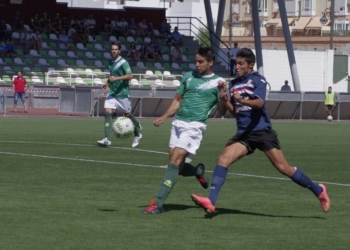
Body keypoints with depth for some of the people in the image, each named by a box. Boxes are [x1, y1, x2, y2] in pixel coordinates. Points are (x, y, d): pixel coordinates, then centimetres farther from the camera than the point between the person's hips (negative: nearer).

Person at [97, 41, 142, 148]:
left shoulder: (123, 62, -11)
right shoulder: (111, 62, 11)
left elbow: (130, 75, -22)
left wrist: (116, 78, -29)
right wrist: (108, 84, 16)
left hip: (122, 93, -6)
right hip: (112, 93, 6)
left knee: (127, 114, 7)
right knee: (107, 112, -12)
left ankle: (137, 134, 32)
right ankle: (106, 139, -17)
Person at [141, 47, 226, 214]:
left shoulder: (218, 82, 0)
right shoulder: (189, 77, 13)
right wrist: (164, 117, 11)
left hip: (195, 125, -6)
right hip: (178, 123, 6)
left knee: (175, 161, -16)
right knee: (177, 166, 5)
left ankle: (158, 204, -18)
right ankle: (199, 171, 39)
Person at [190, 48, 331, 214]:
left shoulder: (257, 80, -4)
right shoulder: (234, 84, 13)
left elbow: (259, 103, -22)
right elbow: (222, 111, 16)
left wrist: (242, 100, -40)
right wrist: (223, 99, -5)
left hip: (262, 131, -5)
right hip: (243, 134, 5)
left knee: (283, 168, -7)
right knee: (223, 159, -16)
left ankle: (318, 191, 10)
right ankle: (211, 202, -23)